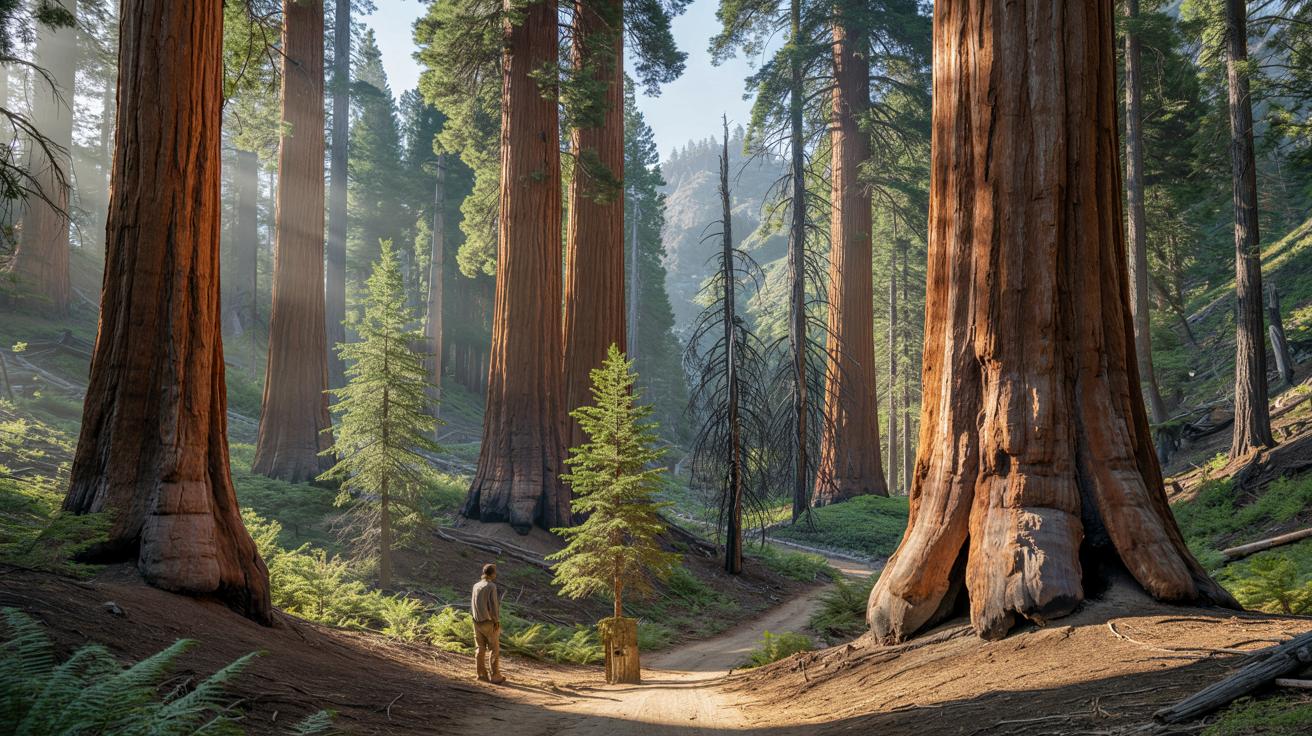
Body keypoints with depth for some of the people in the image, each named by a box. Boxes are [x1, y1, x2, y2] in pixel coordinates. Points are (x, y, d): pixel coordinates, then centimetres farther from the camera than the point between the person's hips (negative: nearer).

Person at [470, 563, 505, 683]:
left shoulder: (476, 586, 3)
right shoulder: (491, 586, -16)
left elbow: (472, 604, 7)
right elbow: (493, 605, -20)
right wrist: (497, 621, -14)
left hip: (477, 622, 6)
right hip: (489, 622, -6)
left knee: (480, 648, 10)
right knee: (494, 649, 2)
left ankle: (481, 674, 11)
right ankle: (495, 676, 3)